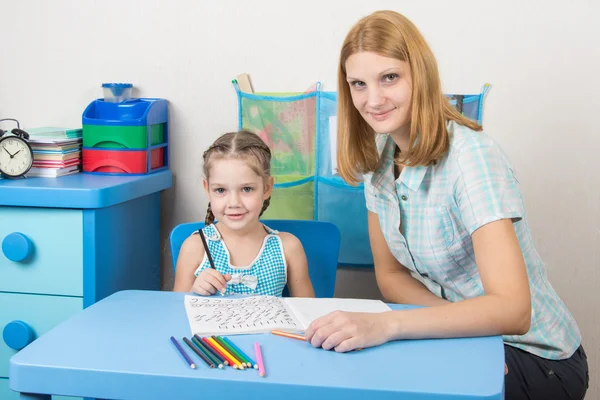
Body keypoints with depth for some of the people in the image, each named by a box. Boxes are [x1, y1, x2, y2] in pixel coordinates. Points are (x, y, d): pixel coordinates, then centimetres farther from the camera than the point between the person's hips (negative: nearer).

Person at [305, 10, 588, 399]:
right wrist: (461, 322, -16)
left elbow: (512, 311, -32)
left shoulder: (473, 156, -24)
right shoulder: (377, 158, -2)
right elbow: (390, 275, 3)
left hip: (533, 356, -5)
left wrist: (385, 324, -42)